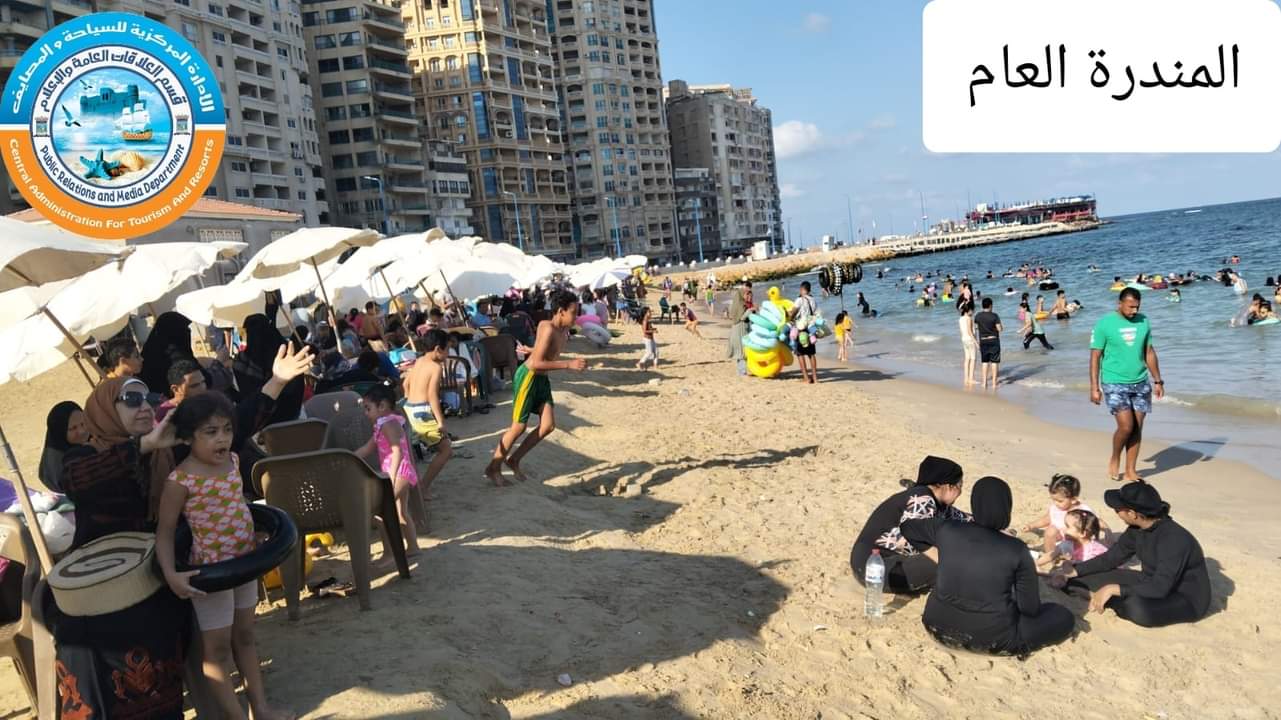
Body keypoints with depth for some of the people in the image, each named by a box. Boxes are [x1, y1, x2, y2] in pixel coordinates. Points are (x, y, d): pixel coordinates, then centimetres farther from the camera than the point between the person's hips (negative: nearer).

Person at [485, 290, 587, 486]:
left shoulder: (563, 331, 4)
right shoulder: (548, 329, -23)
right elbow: (536, 363, -28)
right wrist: (568, 364, -28)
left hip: (542, 379, 8)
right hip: (528, 376, -8)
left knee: (548, 426, 2)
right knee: (519, 427, -2)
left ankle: (514, 460, 17)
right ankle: (493, 468, 13)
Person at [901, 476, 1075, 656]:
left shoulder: (946, 529, -8)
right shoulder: (1016, 550, -16)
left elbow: (907, 527, 12)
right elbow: (1030, 608, -7)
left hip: (941, 627, 3)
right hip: (992, 639, -3)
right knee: (1064, 616, 14)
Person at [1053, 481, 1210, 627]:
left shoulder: (1173, 538, -31)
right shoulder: (1138, 529, -6)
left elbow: (1161, 588, -36)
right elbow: (1112, 557, 6)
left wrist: (1113, 589, -36)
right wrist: (1074, 572, 1)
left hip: (1187, 599, -8)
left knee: (1139, 607, -35)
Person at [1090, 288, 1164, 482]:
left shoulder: (1143, 321, 6)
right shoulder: (1104, 324, -8)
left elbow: (1149, 353, 14)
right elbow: (1095, 357, -7)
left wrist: (1158, 381, 12)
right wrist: (1094, 387, -10)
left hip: (1141, 383, 5)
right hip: (1115, 384, -5)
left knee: (1137, 428, 5)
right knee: (1126, 426, -13)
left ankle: (1131, 471, 16)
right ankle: (1114, 459, 14)